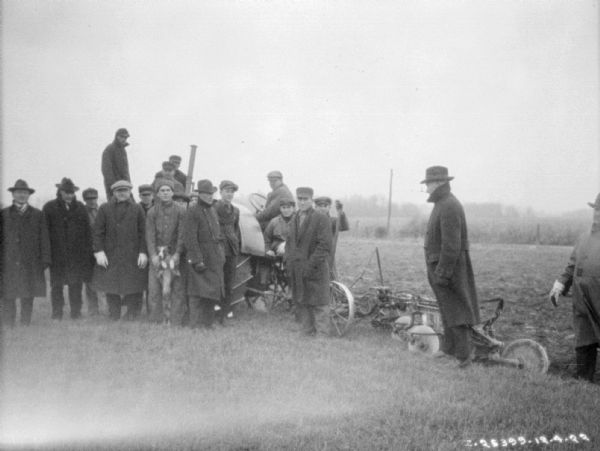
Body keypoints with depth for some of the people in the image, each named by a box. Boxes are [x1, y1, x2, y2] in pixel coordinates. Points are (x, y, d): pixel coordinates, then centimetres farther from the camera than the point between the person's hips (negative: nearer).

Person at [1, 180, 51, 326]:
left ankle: (25, 324, 9)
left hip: (30, 264, 0)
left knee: (28, 297, 1)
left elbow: (44, 239, 8)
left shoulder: (37, 215, 11)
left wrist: (45, 259, 0)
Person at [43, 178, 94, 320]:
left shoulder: (80, 208, 10)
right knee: (56, 285, 3)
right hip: (56, 255, -1)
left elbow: (87, 232, 9)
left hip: (77, 255, 1)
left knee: (76, 286, 1)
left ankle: (76, 314, 8)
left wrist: (88, 252, 2)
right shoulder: (49, 208, 3)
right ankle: (57, 314, 9)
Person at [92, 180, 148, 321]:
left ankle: (132, 313, 10)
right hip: (110, 256, 1)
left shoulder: (137, 209, 7)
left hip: (132, 257, 0)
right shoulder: (104, 209, 6)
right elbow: (97, 231, 3)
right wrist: (99, 251, -7)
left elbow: (143, 232, 5)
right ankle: (114, 315, 14)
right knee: (111, 289, 3)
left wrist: (143, 252, -3)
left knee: (133, 288, -2)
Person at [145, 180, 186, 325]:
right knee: (154, 287, 0)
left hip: (175, 254, -1)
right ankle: (156, 319, 8)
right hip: (157, 254, 1)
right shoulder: (152, 212, 5)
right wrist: (153, 255, -12)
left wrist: (177, 254, -13)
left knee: (177, 288, -3)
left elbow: (182, 234, -3)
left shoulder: (180, 211, 1)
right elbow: (150, 235, 0)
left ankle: (176, 320, 3)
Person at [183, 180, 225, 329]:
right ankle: (195, 325, -2)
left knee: (213, 293, 10)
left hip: (215, 260, 8)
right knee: (198, 294, -6)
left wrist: (221, 254, 13)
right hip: (200, 258, -8)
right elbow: (190, 238, -15)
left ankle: (208, 324, 19)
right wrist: (197, 260, -19)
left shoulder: (213, 211, 15)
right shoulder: (193, 212, -10)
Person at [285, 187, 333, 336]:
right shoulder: (294, 220, 16)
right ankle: (308, 333, 20)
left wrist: (311, 265, -18)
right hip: (296, 271, 7)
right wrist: (287, 260, 8)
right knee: (301, 304, 11)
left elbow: (325, 245, -13)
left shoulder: (321, 219, -7)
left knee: (319, 306, -5)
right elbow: (290, 242, 24)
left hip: (315, 270, -7)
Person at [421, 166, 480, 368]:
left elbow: (451, 245, -25)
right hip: (439, 264, 10)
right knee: (448, 308, 17)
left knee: (454, 309, -6)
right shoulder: (443, 204, 12)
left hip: (448, 266, -10)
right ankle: (448, 347, 28)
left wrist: (442, 273, -24)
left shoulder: (449, 207, -21)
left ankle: (464, 355, -1)